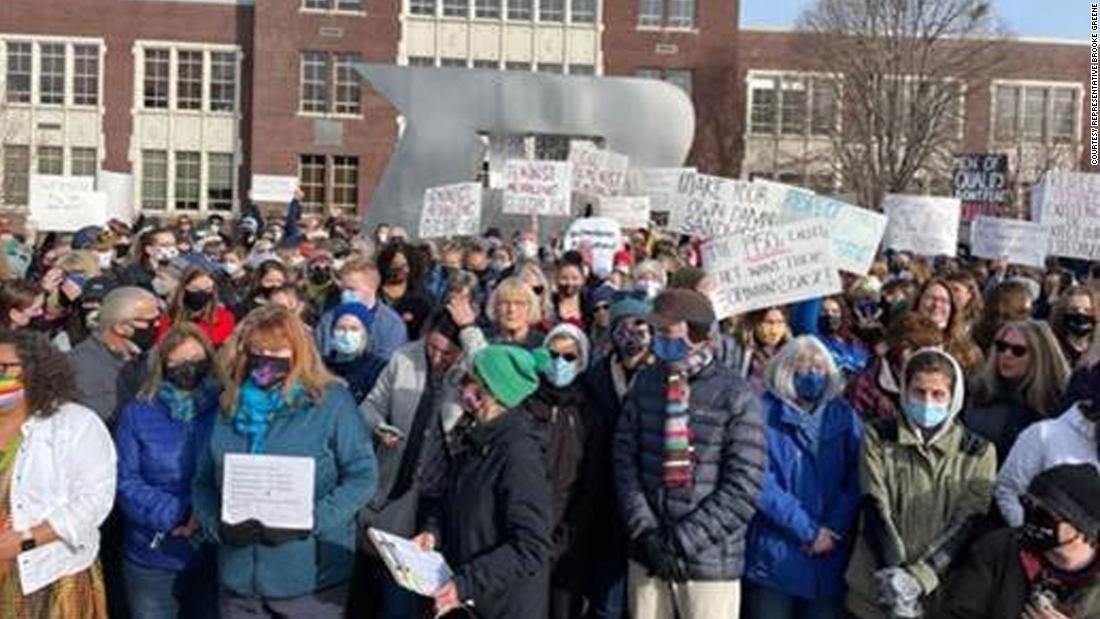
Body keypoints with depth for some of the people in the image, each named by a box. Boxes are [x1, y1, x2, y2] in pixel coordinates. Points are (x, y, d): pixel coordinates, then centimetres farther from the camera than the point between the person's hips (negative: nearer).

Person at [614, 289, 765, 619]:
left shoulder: (736, 396, -8)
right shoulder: (646, 383, 4)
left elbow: (743, 489, -11)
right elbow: (625, 458, 3)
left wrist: (681, 540, -13)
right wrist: (646, 530, -8)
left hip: (710, 564, -3)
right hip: (647, 555, 4)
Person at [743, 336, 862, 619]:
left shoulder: (844, 417, 9)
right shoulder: (764, 414, -3)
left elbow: (855, 482, 2)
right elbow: (762, 484, -11)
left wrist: (833, 530, -12)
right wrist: (808, 530, -12)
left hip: (829, 559, 3)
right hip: (774, 559, -3)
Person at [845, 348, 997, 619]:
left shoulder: (979, 452, 2)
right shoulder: (879, 438, 3)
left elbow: (966, 525, -5)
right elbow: (875, 511, -5)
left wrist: (918, 577, -18)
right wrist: (894, 577, -18)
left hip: (940, 594, 0)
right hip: (875, 595, 0)